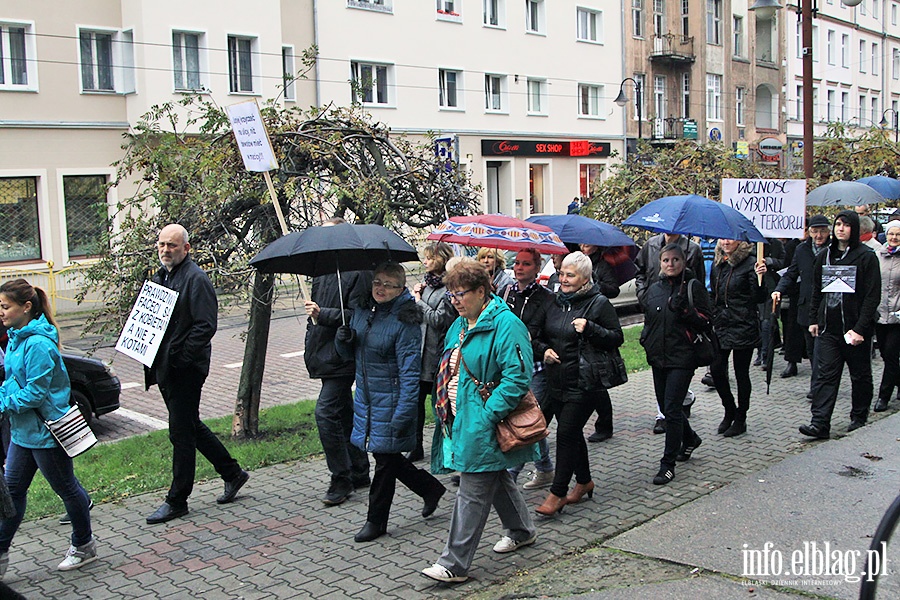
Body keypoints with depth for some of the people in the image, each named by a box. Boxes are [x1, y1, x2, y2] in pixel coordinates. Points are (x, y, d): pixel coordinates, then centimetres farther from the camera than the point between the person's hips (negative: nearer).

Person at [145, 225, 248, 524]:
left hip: (186, 368, -9)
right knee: (191, 426, 17)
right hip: (163, 368, 9)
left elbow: (206, 325, -20)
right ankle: (232, 473, 31)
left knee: (181, 432, 0)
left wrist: (180, 358, -21)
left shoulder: (196, 279, -14)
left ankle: (176, 501, 11)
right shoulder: (160, 277, 14)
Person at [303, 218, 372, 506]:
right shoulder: (323, 271, 15)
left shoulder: (358, 273, -13)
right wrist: (311, 344, 22)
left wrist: (322, 314, -26)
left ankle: (341, 479, -4)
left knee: (326, 412, -14)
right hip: (327, 353, 10)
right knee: (344, 413, 16)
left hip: (342, 355, -10)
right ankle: (359, 472, 27)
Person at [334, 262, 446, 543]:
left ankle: (376, 520, 20)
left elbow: (409, 373, -20)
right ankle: (430, 488, 36)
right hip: (365, 397, 8)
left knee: (385, 458, 4)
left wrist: (402, 415, -25)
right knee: (384, 455, 16)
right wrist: (343, 339, -8)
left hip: (390, 401, -8)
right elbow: (350, 354, 16)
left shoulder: (404, 322, -17)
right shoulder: (361, 311, 5)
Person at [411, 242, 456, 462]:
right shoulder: (428, 282, 13)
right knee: (416, 399, 9)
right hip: (419, 349, 8)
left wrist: (419, 302, -9)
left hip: (436, 352, -8)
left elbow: (439, 319, -19)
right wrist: (415, 295, 3)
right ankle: (417, 446, 19)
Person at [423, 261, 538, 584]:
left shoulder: (506, 324, -16)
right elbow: (449, 369, 23)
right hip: (461, 420, 9)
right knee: (497, 479, 22)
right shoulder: (460, 325, 13)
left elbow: (517, 377, -22)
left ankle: (454, 564, 2)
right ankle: (521, 530, 41)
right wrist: (446, 409, 12)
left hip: (482, 427, -9)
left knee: (472, 492, -4)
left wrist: (485, 416, -24)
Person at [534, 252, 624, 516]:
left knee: (567, 433, -7)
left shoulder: (598, 303, -7)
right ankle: (584, 481, 34)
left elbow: (617, 338, -6)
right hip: (556, 381, 6)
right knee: (572, 432, 15)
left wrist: (590, 329, -19)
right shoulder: (554, 302, 9)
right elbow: (542, 335, 19)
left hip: (583, 383, -6)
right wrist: (545, 349, -2)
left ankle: (557, 493, 1)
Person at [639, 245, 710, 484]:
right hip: (658, 357, 6)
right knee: (666, 406, 15)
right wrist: (646, 340, 8)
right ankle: (690, 439, 42)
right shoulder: (653, 289, 12)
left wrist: (684, 309, -20)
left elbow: (706, 321, -6)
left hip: (682, 358, -6)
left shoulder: (694, 286, -3)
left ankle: (668, 464, -1)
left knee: (672, 408, -10)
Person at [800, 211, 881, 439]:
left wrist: (860, 328, -17)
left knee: (860, 375, 11)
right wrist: (814, 319, 11)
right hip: (829, 328, 4)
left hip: (855, 328, -3)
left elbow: (873, 296, -10)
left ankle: (859, 418, 26)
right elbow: (816, 291, 18)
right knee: (826, 375, -3)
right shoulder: (824, 256, 10)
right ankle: (820, 424, -7)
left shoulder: (866, 256, -6)